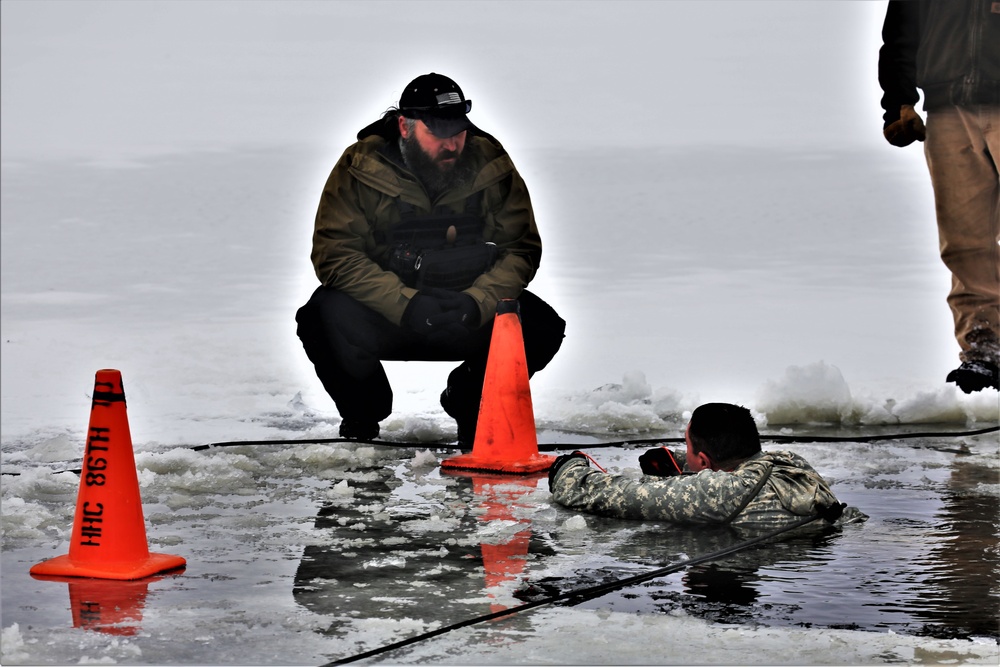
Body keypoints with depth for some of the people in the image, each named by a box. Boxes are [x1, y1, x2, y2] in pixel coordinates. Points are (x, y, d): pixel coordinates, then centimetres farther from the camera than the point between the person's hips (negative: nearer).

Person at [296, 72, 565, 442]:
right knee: (329, 317, -32)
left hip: (470, 311, 2)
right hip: (384, 312, -2)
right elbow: (334, 254, -18)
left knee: (540, 326, -21)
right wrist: (405, 304, -30)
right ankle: (362, 416, 2)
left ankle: (470, 403, 10)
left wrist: (478, 301, -25)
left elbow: (522, 248, -6)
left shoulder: (490, 163, -8)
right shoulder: (363, 166, -14)